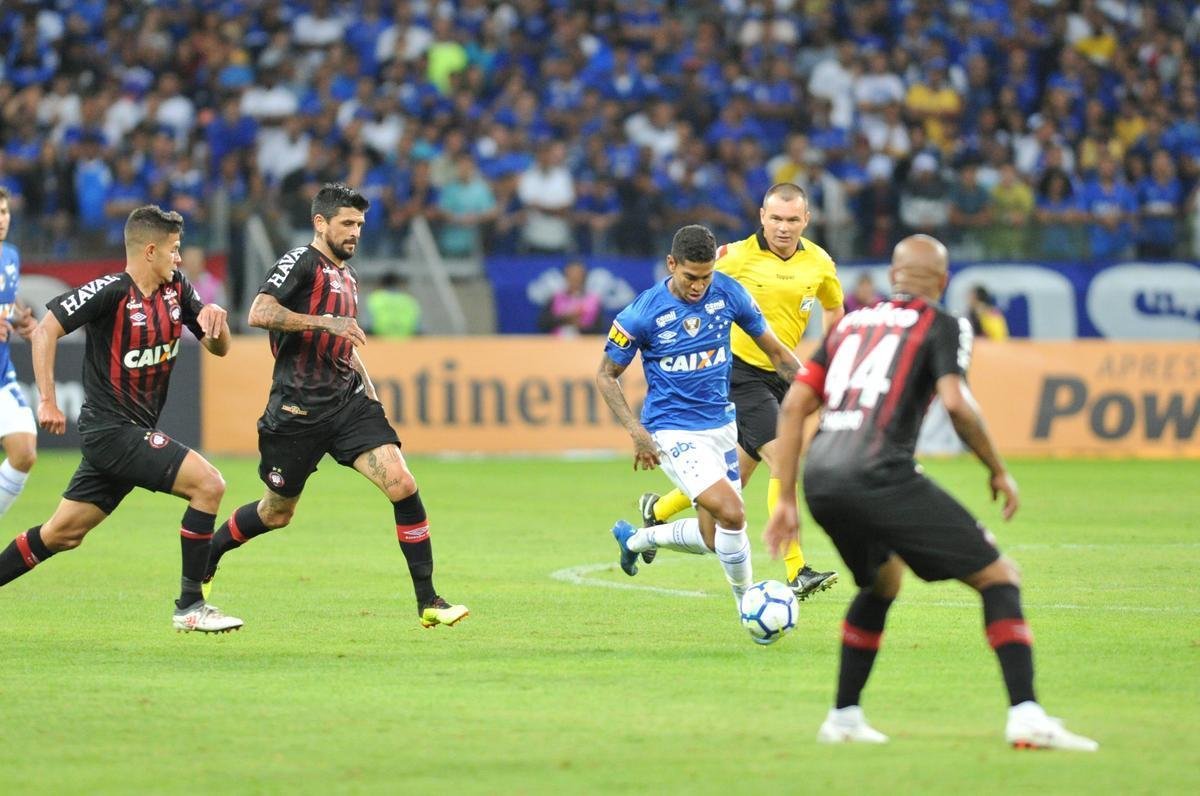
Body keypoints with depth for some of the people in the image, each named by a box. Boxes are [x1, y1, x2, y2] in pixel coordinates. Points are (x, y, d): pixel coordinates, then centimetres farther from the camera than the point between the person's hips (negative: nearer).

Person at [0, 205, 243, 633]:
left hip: (138, 433, 8)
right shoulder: (111, 292, -16)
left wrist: (215, 319, -10)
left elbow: (218, 348, 13)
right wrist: (47, 400, -19)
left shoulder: (176, 288, 7)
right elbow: (46, 330, -16)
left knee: (63, 534, 11)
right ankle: (190, 606, -10)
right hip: (111, 431, -8)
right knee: (207, 484, -16)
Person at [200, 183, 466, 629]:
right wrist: (325, 321, -25)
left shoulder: (348, 277, 18)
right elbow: (259, 313, -23)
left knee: (402, 484, -13)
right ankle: (201, 566, 35)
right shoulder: (301, 263, -7)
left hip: (348, 402, 6)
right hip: (297, 409, -6)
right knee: (277, 513, 8)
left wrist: (368, 390, 20)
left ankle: (428, 601, -10)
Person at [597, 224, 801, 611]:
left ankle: (636, 537, 38)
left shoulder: (729, 293, -6)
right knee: (731, 514, -23)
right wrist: (637, 432, -13)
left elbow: (774, 350, 6)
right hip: (672, 432, -5)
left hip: (720, 425, 5)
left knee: (714, 539, 11)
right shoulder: (642, 313, -15)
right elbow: (606, 375, -3)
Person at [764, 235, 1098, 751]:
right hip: (879, 475, -6)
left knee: (882, 582, 32)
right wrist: (998, 471, 4)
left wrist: (786, 500, 21)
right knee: (998, 576, 1)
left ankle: (843, 718, 28)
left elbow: (794, 405, 19)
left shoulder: (852, 322, 25)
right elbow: (956, 402, -9)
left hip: (819, 480, 6)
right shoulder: (942, 325, 9)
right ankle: (1025, 714, -15)